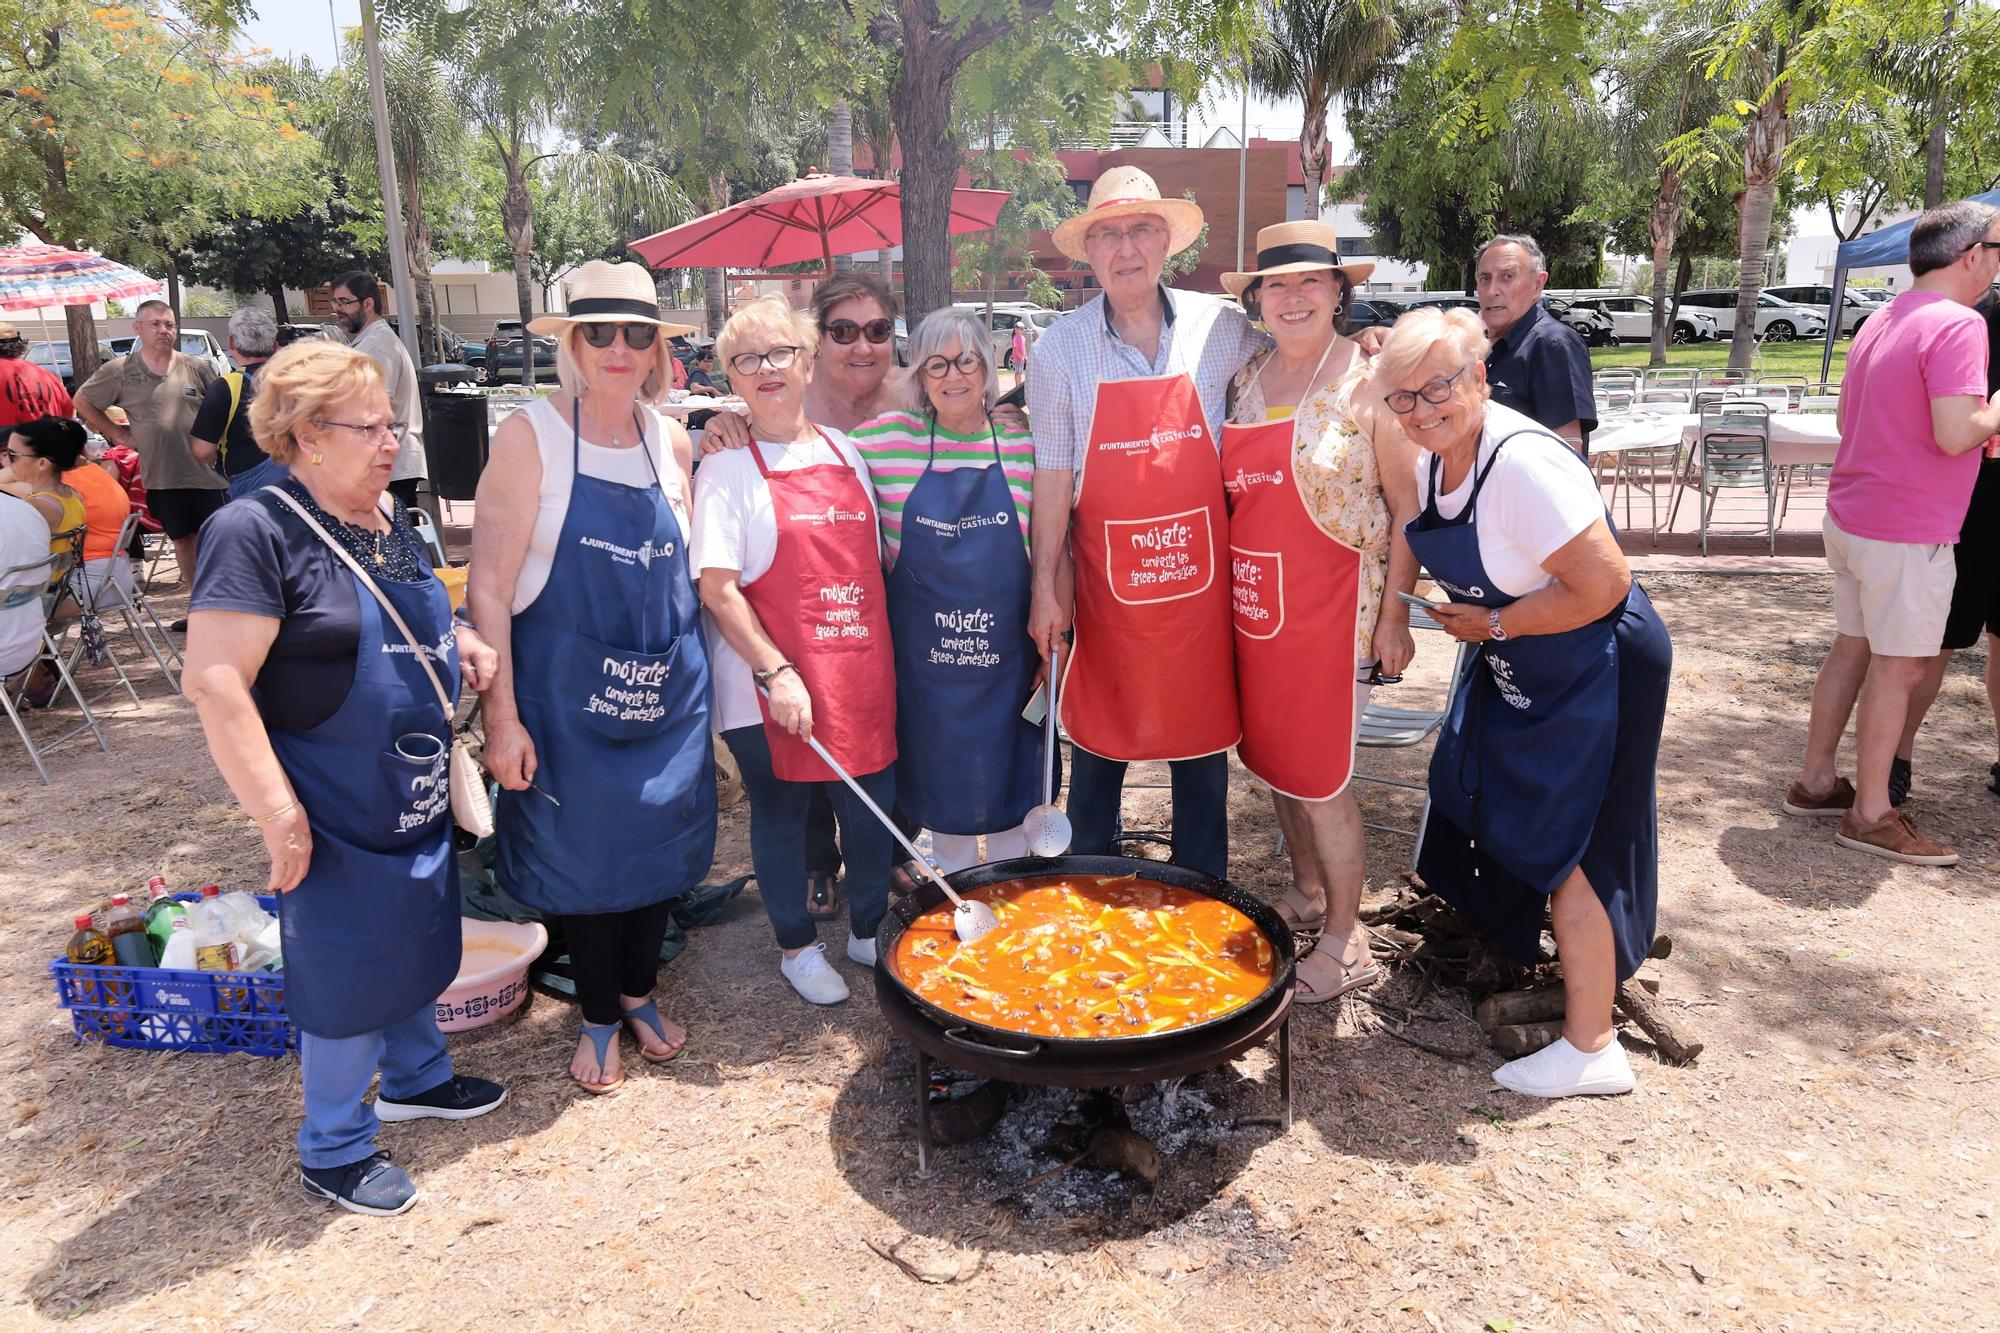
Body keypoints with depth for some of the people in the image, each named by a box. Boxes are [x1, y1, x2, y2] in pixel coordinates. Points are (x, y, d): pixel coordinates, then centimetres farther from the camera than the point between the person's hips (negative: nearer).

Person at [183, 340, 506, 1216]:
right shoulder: (258, 531, -19)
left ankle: (415, 1076, 45)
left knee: (416, 943, 22)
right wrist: (277, 813, -24)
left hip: (417, 798, 8)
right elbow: (214, 683, -23)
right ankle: (332, 1151, 26)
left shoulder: (392, 529, 7)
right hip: (334, 811, -8)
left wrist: (463, 645, 0)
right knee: (347, 973, 6)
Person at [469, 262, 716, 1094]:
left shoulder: (671, 442, 4)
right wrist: (501, 716, -15)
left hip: (668, 686, 4)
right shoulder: (530, 437, -11)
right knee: (585, 852, 9)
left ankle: (639, 994, 39)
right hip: (568, 690, -4)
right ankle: (599, 1016, 32)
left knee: (663, 845, 14)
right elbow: (488, 588, -12)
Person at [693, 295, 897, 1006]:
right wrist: (775, 672, -19)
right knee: (780, 812, 9)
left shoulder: (843, 449, 10)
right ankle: (798, 947, 30)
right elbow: (717, 589, -11)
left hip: (861, 672, 5)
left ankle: (868, 931, 34)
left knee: (872, 806, 11)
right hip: (771, 684, -4)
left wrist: (881, 663, 10)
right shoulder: (726, 468, -5)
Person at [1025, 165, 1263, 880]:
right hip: (1104, 581, 0)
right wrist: (1045, 587, -3)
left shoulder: (1220, 327, -1)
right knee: (1098, 743, 11)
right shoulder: (1060, 346, -2)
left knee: (1203, 743, 10)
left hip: (1201, 575, 1)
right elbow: (1053, 474, -2)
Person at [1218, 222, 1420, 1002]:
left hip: (1331, 608, -6)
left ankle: (1345, 940, 17)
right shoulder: (1245, 382, 8)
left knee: (1318, 776, -1)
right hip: (1251, 605, 6)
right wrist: (1226, 587, 10)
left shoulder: (1370, 381, -8)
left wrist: (1394, 615, -11)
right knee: (1271, 758, 15)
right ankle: (1305, 892, 37)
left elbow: (1408, 507, -8)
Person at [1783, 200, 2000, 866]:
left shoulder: (1881, 322, 12)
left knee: (1853, 647, 16)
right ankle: (1871, 814, 9)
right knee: (1898, 665, 0)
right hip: (1907, 531, -9)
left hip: (1851, 513, 9)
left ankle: (1815, 781, 24)